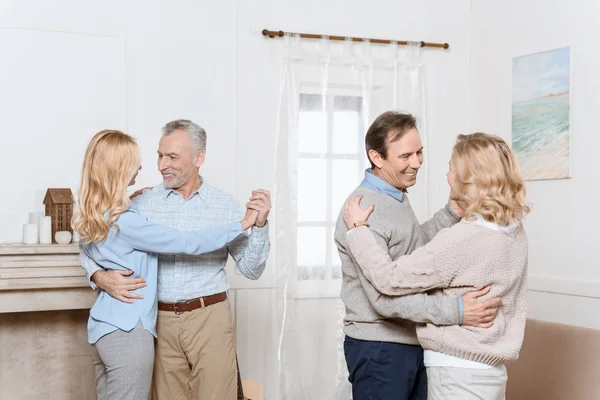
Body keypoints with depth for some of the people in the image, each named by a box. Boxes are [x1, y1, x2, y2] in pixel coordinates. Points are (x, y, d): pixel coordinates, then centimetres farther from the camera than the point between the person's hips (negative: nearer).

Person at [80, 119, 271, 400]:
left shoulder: (226, 206, 0)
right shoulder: (143, 204, 2)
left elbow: (251, 270, 1)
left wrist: (259, 224, -14)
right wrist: (100, 277, -14)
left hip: (209, 319, -1)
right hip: (161, 321, 2)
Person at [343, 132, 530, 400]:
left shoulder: (463, 239, -24)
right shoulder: (514, 230, 3)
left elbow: (390, 279, -22)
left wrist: (357, 228, -11)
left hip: (459, 371, -8)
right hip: (490, 368, 8)